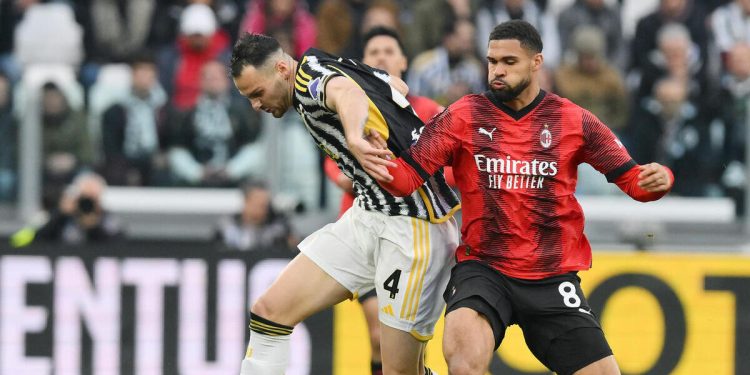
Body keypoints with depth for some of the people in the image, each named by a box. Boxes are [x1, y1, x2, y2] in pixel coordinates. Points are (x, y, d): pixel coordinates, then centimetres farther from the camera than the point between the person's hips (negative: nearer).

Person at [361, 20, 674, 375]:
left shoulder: (573, 120, 2)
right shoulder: (464, 116, -1)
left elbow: (631, 178, 5)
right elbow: (407, 177, -5)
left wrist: (657, 179, -18)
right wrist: (382, 166, -27)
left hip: (553, 278, 2)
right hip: (482, 270, -2)